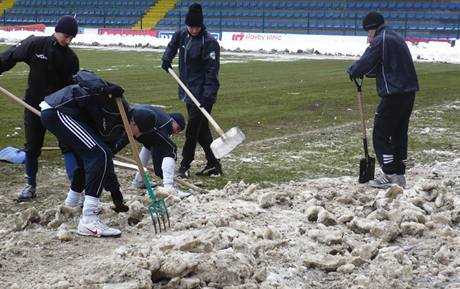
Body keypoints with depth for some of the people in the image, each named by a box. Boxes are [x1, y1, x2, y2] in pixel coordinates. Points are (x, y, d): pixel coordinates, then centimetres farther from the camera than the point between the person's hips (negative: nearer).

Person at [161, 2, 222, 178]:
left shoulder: (210, 42, -18)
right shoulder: (182, 34, 4)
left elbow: (212, 71, -21)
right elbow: (172, 45, 28)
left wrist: (208, 95, -28)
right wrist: (167, 59, 11)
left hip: (201, 94, -8)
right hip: (188, 91, 8)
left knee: (192, 130, -6)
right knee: (201, 130, 12)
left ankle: (185, 165, 6)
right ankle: (213, 164, 21)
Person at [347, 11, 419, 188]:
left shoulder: (380, 41, -10)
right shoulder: (397, 39, 21)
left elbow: (365, 63, -15)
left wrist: (353, 71, 6)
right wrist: (364, 72, 12)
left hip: (394, 94, -9)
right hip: (409, 92, 10)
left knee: (380, 134, -2)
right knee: (399, 133, 15)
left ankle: (390, 175, -4)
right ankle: (399, 175, 20)